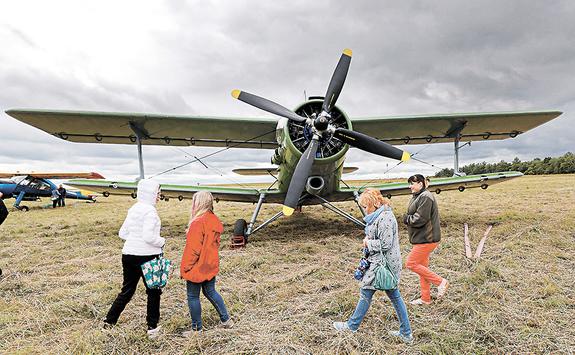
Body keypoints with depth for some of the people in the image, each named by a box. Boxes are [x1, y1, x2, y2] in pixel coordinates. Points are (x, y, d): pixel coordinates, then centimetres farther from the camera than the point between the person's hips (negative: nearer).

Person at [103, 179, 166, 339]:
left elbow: (122, 233, 13)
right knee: (153, 291, 9)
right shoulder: (150, 211, -16)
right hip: (147, 256, -7)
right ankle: (152, 328, 17)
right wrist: (162, 241, -7)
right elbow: (149, 237, -23)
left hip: (128, 254, 7)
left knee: (127, 290, 20)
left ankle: (109, 320, 24)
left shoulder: (133, 209, 8)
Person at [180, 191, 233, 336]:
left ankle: (196, 328, 20)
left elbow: (193, 249, -21)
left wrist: (184, 268, -11)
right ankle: (226, 319, 30)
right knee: (210, 292, 22)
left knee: (193, 297, 8)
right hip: (211, 266, 8)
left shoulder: (198, 223, -23)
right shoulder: (215, 220, 3)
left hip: (197, 268, -8)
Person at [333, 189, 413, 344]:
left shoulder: (384, 218, -23)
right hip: (388, 263, 10)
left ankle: (352, 325, 22)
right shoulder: (382, 214, 10)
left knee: (366, 293, 5)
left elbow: (385, 244, -25)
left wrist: (368, 243, -11)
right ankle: (406, 334, 23)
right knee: (395, 296, 14)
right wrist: (369, 239, 1)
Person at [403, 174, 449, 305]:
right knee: (422, 266, 15)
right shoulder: (418, 196, 14)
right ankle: (425, 299, 26)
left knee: (411, 263, -6)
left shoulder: (425, 197, -19)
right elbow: (413, 217, 17)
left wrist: (407, 218, -8)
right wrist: (408, 218, -4)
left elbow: (419, 219, -24)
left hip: (427, 239, -10)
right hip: (422, 238, 10)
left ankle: (440, 281, 3)